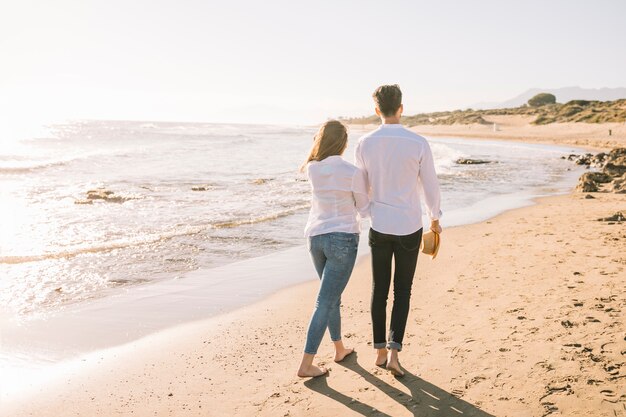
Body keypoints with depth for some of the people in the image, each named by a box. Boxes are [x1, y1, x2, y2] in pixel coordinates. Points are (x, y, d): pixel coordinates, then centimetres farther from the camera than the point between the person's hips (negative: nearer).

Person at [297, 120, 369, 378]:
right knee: (325, 302, -2)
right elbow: (364, 210, -2)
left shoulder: (311, 169, -1)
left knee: (333, 296, 22)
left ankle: (340, 349, 37)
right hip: (343, 240, -6)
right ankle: (306, 365, 0)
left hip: (315, 238, 6)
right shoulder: (352, 173, -14)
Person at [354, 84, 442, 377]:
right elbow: (430, 186, -2)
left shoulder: (365, 144, -5)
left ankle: (380, 350, 21)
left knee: (379, 290, 13)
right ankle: (393, 351, 0)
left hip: (379, 226, 2)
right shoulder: (418, 143, -10)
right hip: (409, 227, -1)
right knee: (402, 291, 9)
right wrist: (435, 218, 16)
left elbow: (362, 187, 6)